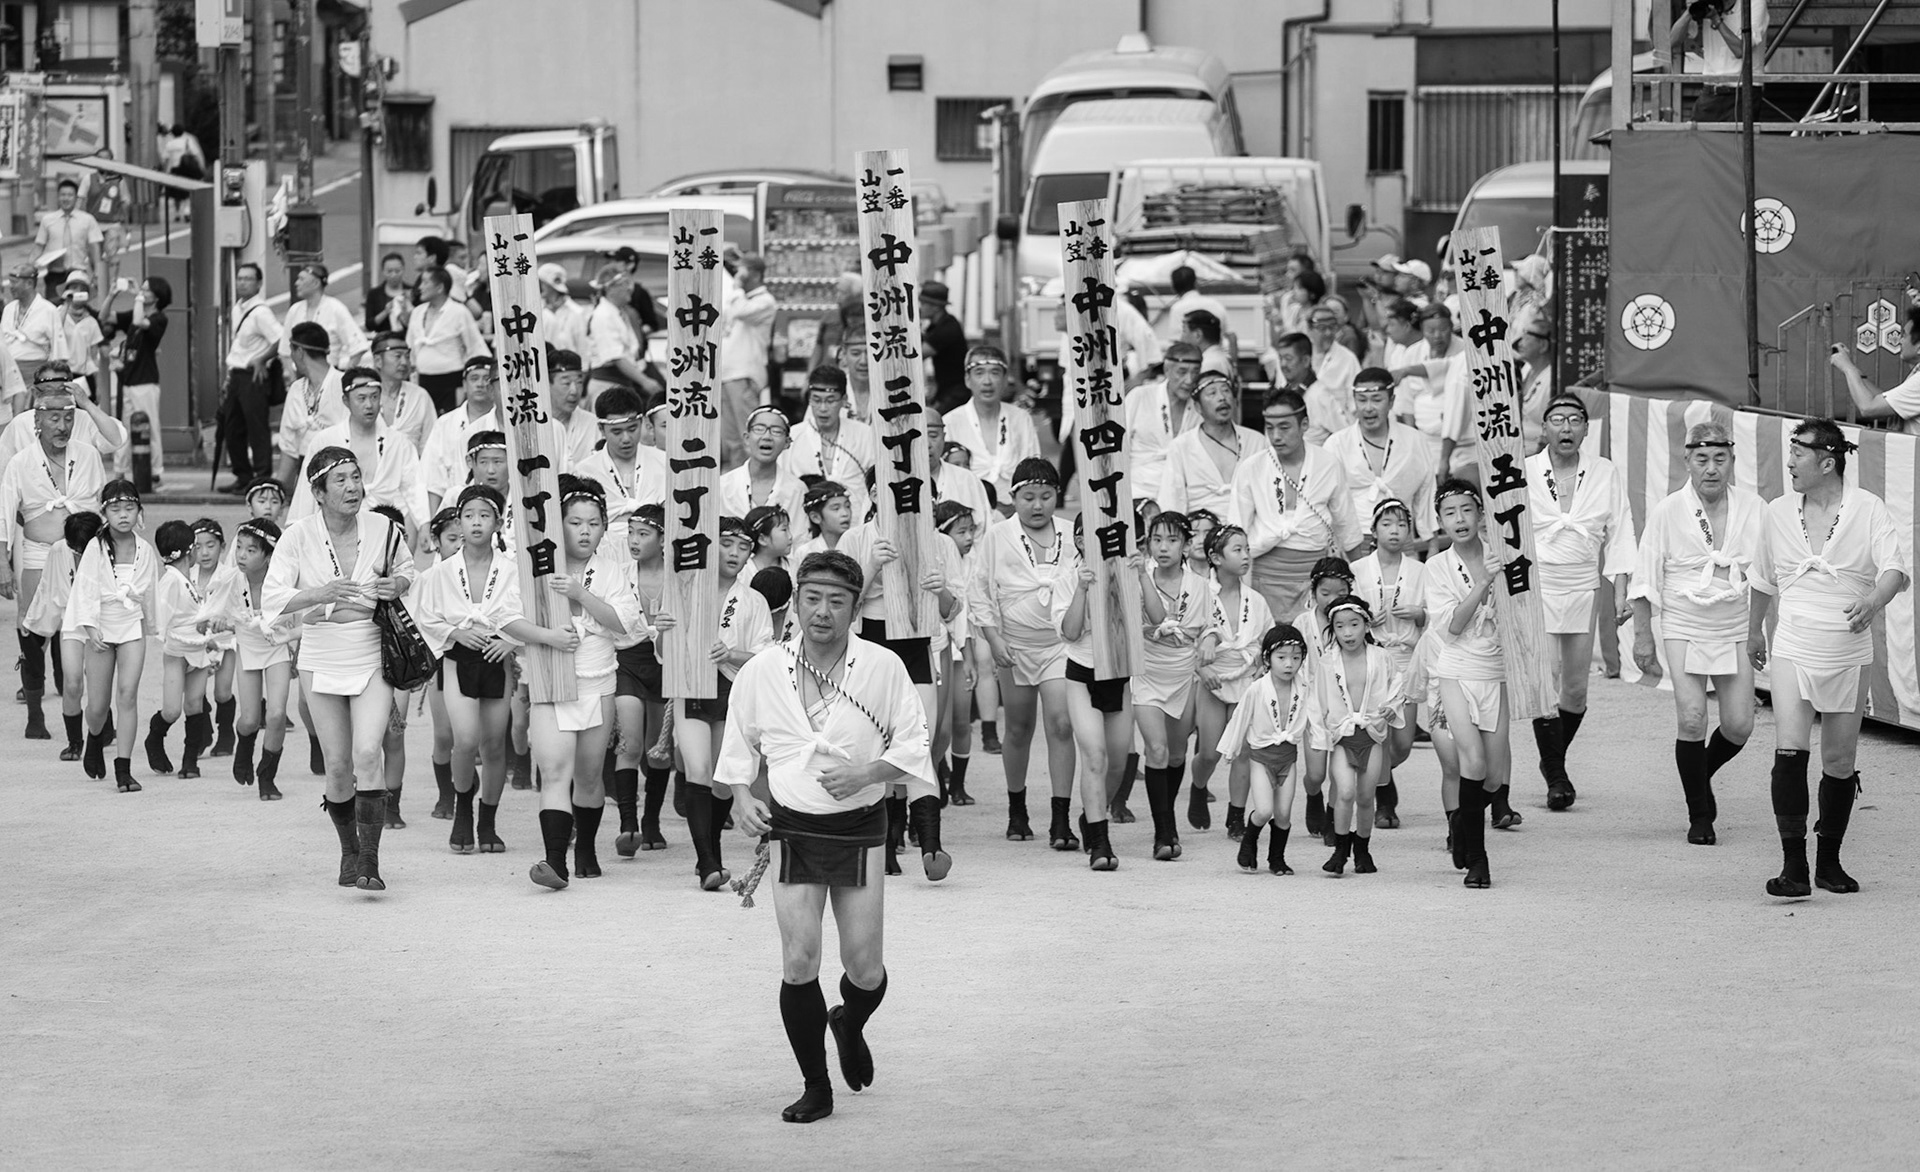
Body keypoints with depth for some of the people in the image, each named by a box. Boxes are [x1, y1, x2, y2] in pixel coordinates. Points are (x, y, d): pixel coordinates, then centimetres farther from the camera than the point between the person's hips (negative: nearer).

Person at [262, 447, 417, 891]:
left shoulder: (384, 530, -5)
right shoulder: (299, 536, -8)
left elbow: (408, 572, 14)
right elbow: (271, 599, -12)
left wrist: (397, 586, -10)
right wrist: (320, 593, -27)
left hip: (372, 659, -1)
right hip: (321, 663, 1)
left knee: (367, 754, -18)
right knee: (337, 766, 4)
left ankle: (370, 862, -16)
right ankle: (349, 851, 26)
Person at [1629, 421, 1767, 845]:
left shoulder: (1754, 509, 0)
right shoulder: (1667, 512, -5)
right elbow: (1644, 579, 2)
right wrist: (1642, 636, 0)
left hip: (1736, 630, 2)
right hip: (1684, 627, -2)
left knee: (1739, 725, -1)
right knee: (1691, 720, -12)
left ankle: (1702, 774, 32)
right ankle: (1699, 815, 4)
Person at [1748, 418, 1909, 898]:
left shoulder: (1867, 509, -4)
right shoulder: (1779, 512, 6)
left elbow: (1896, 566, -16)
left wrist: (1873, 604, -36)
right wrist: (1754, 630, 32)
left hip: (1848, 655, -1)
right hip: (1792, 650, 1)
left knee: (1840, 763, 7)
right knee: (1790, 750, -17)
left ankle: (1829, 862, 25)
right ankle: (1792, 865, -17)